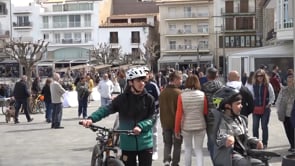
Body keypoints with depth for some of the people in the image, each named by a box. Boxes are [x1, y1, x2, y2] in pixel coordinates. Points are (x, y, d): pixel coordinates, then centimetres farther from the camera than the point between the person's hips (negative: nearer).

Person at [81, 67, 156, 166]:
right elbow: (107, 109, -12)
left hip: (145, 143, 0)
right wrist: (91, 118, -27)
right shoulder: (122, 98, -5)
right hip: (128, 143, 0)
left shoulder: (149, 99, -3)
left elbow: (152, 117, -4)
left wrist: (141, 126, -23)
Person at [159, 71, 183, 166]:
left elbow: (161, 109, 8)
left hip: (165, 123, 4)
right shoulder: (179, 92, -16)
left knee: (167, 144, 15)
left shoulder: (162, 93, 1)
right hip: (177, 123, -4)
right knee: (177, 144, 10)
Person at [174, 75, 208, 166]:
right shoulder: (202, 95, -6)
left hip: (186, 127, 0)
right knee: (199, 150, 9)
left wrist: (177, 129, 2)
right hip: (200, 126, 0)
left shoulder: (181, 96, -8)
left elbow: (179, 114, -7)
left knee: (188, 149, 16)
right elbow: (205, 111, 0)